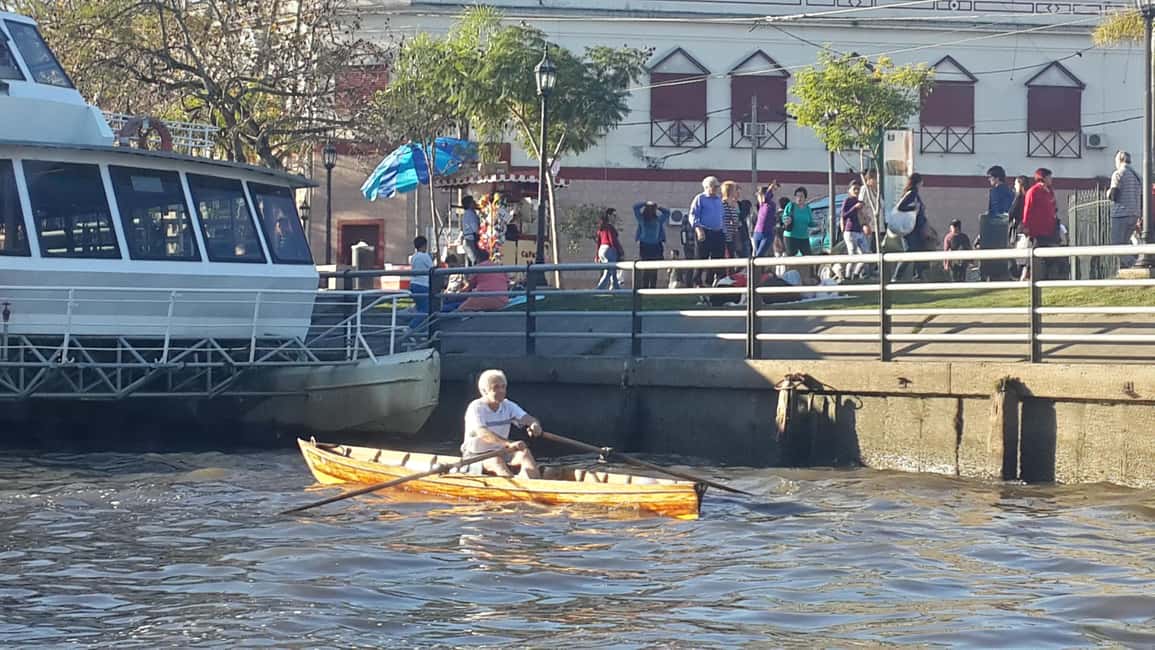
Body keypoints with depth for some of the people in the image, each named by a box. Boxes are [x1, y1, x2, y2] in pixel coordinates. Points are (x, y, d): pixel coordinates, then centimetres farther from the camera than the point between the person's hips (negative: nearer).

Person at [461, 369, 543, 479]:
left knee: (525, 453, -22)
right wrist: (508, 444, -45)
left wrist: (535, 425, -36)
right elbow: (482, 433, -30)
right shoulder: (476, 408, -13)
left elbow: (528, 419, -8)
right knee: (496, 461, -35)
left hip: (501, 454, 5)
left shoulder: (508, 406, 6)